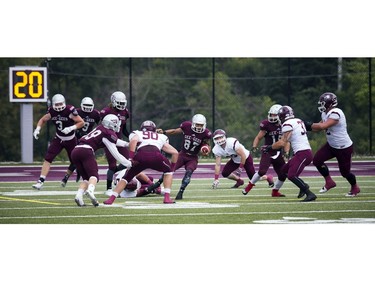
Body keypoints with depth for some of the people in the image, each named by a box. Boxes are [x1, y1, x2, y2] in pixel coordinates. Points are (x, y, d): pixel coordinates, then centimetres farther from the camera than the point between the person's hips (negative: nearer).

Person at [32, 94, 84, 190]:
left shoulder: (69, 110, -23)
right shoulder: (51, 111, -10)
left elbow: (81, 122, -17)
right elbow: (43, 120, 8)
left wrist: (71, 128, -31)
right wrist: (37, 129, -10)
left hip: (70, 140, -3)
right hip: (58, 139, 3)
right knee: (48, 159, -11)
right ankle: (40, 181, -12)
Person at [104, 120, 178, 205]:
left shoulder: (136, 134, 30)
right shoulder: (161, 137, 37)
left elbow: (133, 141, 4)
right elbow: (175, 153, 35)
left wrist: (131, 158, 2)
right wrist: (172, 167, 47)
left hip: (141, 156, 0)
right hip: (156, 155, 1)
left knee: (127, 177, 22)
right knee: (168, 171, 31)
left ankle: (111, 199, 11)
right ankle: (167, 197, 17)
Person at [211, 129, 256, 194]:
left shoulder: (232, 143, -37)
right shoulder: (217, 150, -18)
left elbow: (243, 155, -29)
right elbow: (217, 164, -14)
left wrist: (240, 168, -23)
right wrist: (216, 179, -19)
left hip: (245, 158, -6)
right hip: (235, 160, 6)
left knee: (253, 177, -7)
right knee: (225, 173, -10)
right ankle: (239, 181, 16)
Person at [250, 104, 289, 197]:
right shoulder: (267, 124, -8)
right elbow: (259, 137, 1)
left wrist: (286, 152, -6)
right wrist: (254, 147, -15)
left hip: (278, 154, 4)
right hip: (268, 153, -4)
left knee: (283, 175, 2)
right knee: (262, 171, -22)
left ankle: (275, 191, 24)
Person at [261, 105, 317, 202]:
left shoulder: (288, 124, -9)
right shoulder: (299, 121, 17)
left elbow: (282, 143, -12)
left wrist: (269, 147, -1)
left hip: (302, 153, -9)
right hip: (307, 151, 9)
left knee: (291, 175, -15)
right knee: (284, 170, 18)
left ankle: (310, 194, -16)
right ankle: (303, 186, 14)